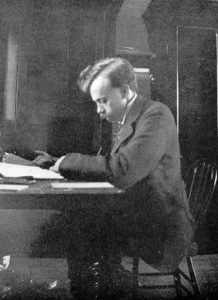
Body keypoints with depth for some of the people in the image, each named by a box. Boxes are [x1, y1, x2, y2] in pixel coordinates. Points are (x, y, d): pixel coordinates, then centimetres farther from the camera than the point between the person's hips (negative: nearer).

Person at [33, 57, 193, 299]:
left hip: (162, 231, -7)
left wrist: (69, 160, -17)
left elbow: (122, 172, -29)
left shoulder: (156, 114, -16)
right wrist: (57, 163, 1)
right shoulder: (130, 122, 11)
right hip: (141, 220, 7)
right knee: (76, 222, -5)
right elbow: (105, 169, 11)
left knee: (80, 225, -16)